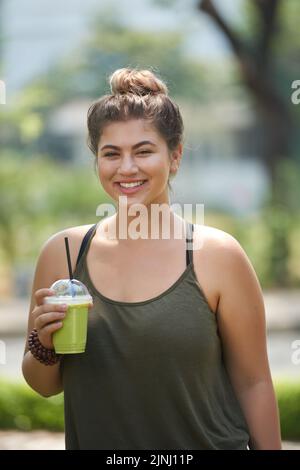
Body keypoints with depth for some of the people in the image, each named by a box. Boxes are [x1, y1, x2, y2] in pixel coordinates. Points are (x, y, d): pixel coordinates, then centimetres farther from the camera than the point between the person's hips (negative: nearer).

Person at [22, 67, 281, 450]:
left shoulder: (216, 255, -12)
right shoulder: (63, 253, -4)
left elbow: (252, 383, -5)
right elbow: (45, 385, 5)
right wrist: (45, 346, -13)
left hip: (208, 442, -2)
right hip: (95, 442, 3)